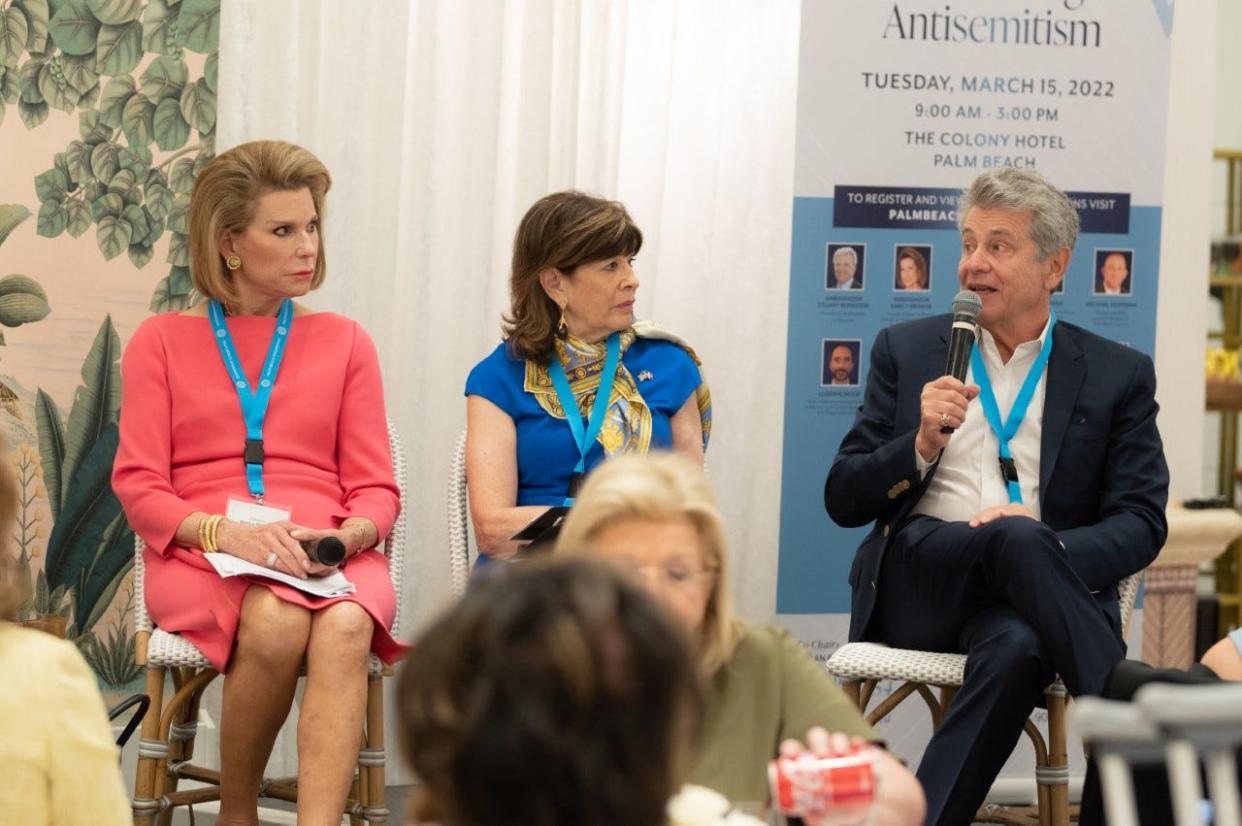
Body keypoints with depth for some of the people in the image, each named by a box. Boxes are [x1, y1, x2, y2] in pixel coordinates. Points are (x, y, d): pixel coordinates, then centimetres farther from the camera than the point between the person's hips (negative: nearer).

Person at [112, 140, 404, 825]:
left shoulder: (343, 342, 17)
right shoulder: (163, 341, 13)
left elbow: (375, 489, 12)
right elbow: (139, 487, 5)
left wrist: (343, 538, -11)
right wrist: (224, 531, -15)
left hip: (327, 557, 2)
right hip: (199, 559, -1)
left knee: (345, 627, -35)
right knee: (276, 622, -36)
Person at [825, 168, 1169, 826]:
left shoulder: (1117, 376, 12)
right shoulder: (907, 351, 16)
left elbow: (1141, 524, 5)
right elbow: (843, 501, 11)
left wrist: (1051, 548, -17)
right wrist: (921, 446, -9)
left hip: (1025, 596, 0)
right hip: (915, 585, 1)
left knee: (1016, 648, -41)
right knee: (1017, 539, -36)